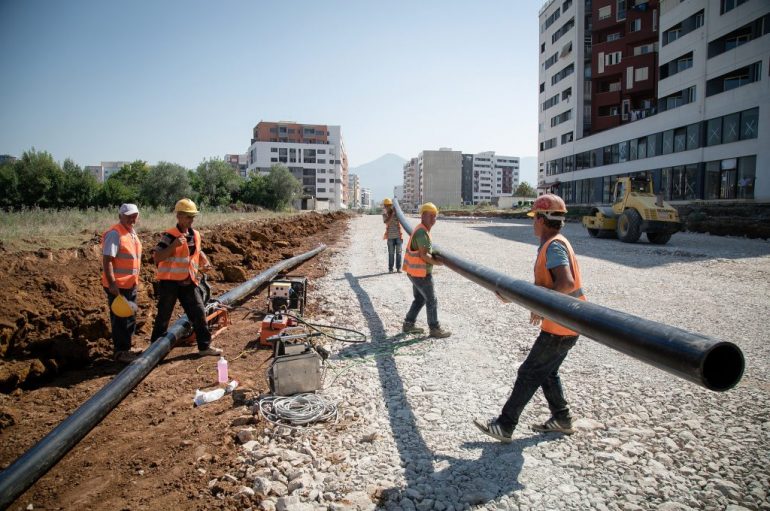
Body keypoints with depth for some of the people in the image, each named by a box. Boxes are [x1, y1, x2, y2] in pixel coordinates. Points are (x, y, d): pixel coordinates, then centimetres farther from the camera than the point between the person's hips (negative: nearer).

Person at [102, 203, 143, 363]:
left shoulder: (132, 233, 12)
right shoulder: (114, 234, -17)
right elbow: (107, 260, -22)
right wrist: (112, 284, -26)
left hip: (131, 284, 9)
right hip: (117, 286, -9)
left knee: (130, 318, 17)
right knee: (120, 319, 0)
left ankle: (125, 349, 31)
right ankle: (120, 352, 13)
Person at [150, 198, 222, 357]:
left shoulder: (195, 235, 9)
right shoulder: (170, 235, -12)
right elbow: (156, 257, -18)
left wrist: (204, 263, 7)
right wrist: (174, 245, -28)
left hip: (188, 282, 6)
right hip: (169, 282, -6)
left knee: (199, 312, 3)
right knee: (163, 316, 7)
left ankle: (204, 346, 12)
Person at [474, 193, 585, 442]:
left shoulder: (554, 246, -19)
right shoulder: (552, 245, 12)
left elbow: (566, 283, -33)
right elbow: (543, 285, 18)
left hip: (560, 327, -10)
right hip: (563, 324, 10)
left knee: (529, 374, -2)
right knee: (547, 372, 21)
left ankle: (504, 426, 7)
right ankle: (561, 419, 34)